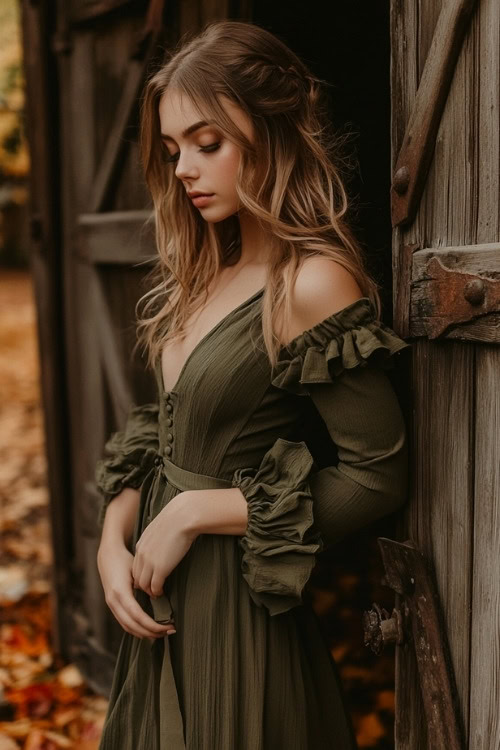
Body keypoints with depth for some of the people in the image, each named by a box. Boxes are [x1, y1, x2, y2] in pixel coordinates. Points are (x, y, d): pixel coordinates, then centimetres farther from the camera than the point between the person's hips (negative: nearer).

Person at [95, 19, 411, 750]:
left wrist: (193, 512, -17)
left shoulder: (314, 283, -20)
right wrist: (113, 541, -6)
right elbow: (154, 435, 9)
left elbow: (377, 477, -20)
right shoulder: (207, 272, 4)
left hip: (239, 607, -7)